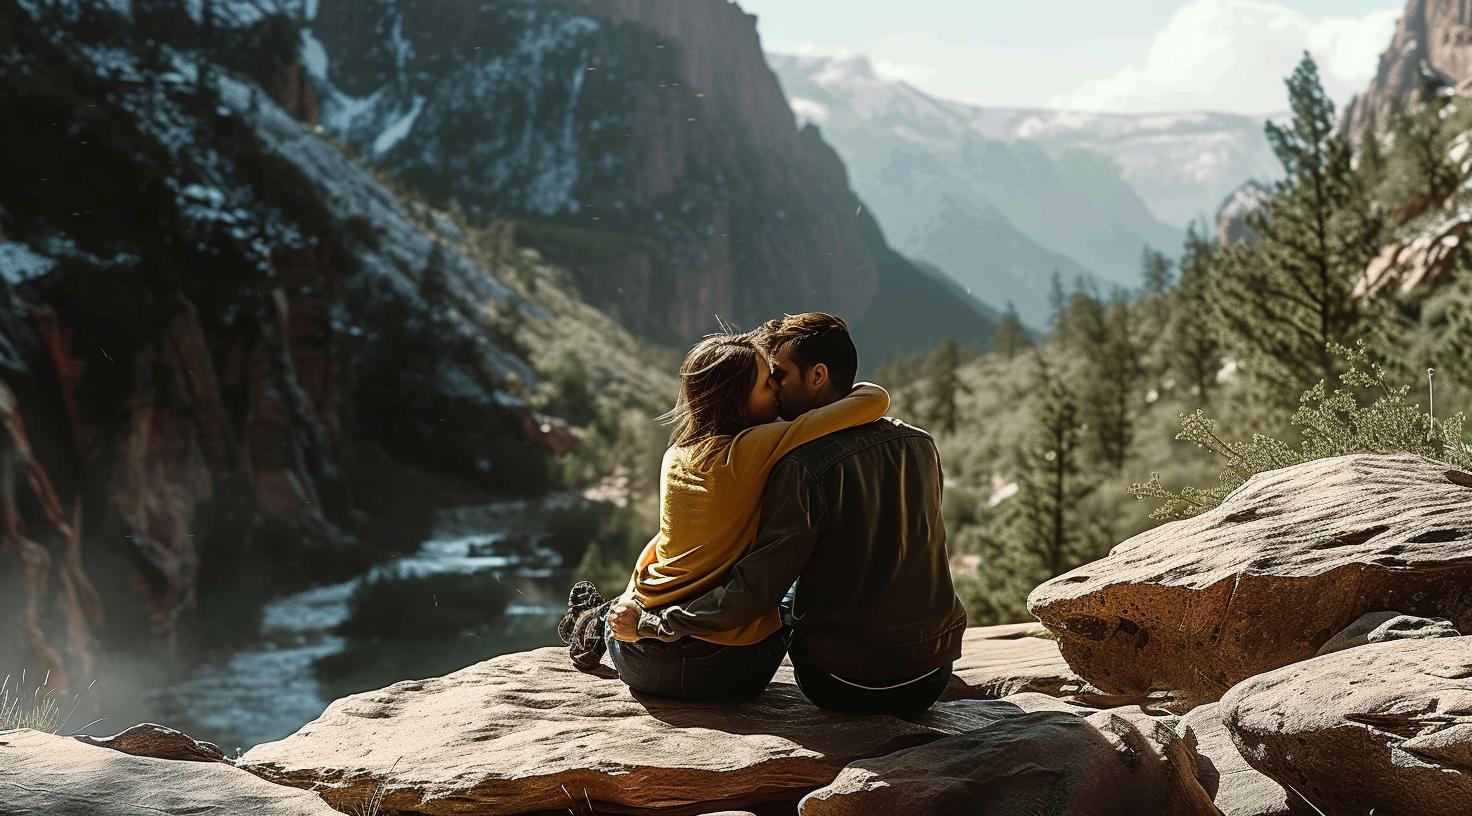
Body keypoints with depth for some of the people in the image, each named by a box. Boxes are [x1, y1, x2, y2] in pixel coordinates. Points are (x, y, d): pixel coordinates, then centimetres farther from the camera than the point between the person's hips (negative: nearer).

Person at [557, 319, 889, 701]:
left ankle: (598, 621, 29)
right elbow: (875, 401, -18)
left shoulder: (675, 456, 4)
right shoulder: (752, 449, -16)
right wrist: (846, 388, 3)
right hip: (731, 675, -6)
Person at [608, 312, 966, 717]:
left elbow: (755, 589, -17)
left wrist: (650, 623, -8)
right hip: (933, 681, 5)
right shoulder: (920, 445, 2)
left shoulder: (804, 467, -17)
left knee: (787, 599, 25)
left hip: (846, 689, -5)